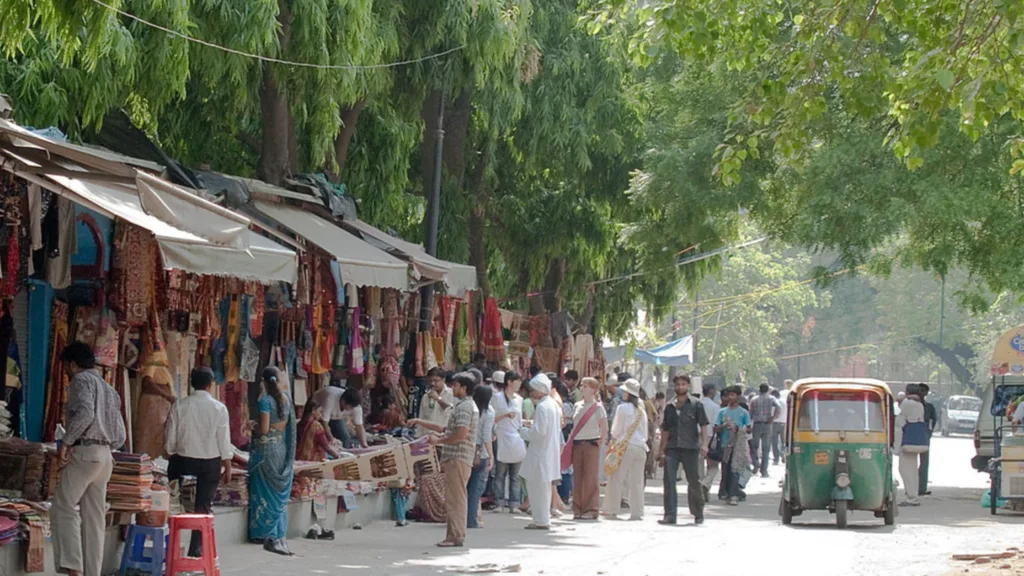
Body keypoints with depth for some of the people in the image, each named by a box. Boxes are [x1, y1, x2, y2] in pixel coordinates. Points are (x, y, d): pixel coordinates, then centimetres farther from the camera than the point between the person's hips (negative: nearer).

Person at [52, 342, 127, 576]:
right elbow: (120, 436, 20)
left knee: (63, 509, -10)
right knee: (94, 517, 7)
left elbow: (84, 413, -21)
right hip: (105, 456, 8)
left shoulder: (82, 380, -3)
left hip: (84, 452, -8)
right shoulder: (109, 390, 23)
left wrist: (66, 442, -16)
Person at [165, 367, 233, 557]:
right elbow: (224, 441, -6)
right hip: (210, 462, 0)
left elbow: (170, 438, -1)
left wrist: (171, 461, 13)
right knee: (204, 506, 8)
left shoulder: (179, 406, -5)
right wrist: (227, 467, 3)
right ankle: (196, 548, 6)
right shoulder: (219, 408, -8)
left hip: (183, 460, 0)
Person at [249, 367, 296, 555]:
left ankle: (269, 536, 0)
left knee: (266, 494, 0)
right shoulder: (286, 400, 7)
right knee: (280, 495, 10)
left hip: (266, 449, -6)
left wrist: (253, 426, 1)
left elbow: (263, 429, -17)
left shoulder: (265, 401, -13)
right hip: (283, 449, 6)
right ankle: (280, 537, 10)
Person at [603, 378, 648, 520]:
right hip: (640, 447, 6)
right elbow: (645, 433, 16)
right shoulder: (641, 410, 12)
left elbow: (616, 431, -3)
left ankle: (611, 510, -3)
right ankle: (637, 512, 3)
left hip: (626, 446, -6)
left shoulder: (623, 408, -6)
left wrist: (611, 445, 11)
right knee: (637, 481, 5)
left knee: (617, 479, -1)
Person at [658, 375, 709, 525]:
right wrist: (661, 451, 16)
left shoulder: (696, 404, 4)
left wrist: (704, 444, -14)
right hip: (672, 448, 3)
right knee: (669, 481, -7)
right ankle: (670, 516, -7)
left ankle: (698, 514, 19)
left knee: (694, 481, 5)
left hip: (690, 448, -3)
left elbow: (703, 425, -1)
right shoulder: (670, 407, 14)